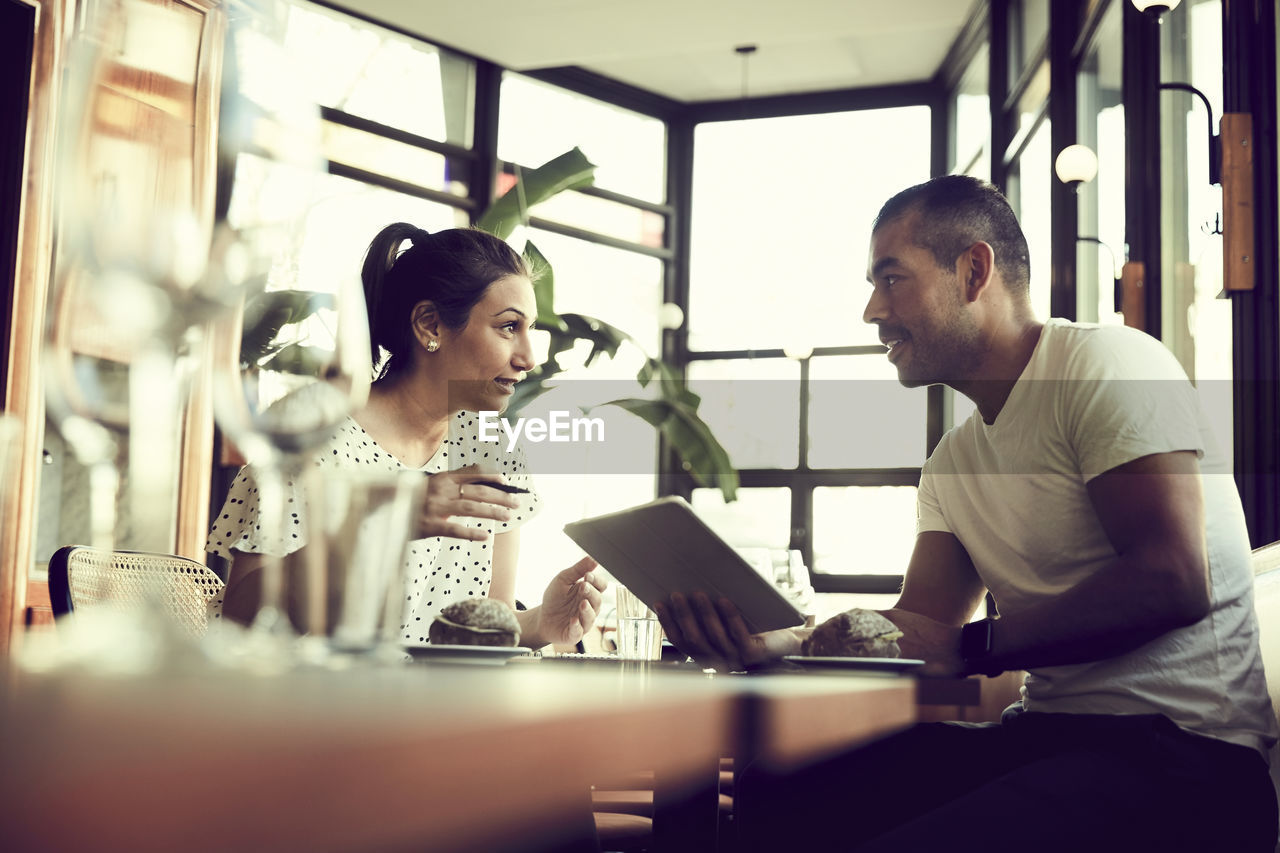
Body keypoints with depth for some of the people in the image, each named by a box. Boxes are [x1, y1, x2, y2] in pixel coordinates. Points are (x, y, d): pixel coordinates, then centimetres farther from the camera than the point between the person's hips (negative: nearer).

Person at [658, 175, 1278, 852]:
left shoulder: (1109, 361, -7)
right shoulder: (951, 464, 18)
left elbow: (1171, 580, -18)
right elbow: (917, 633, 11)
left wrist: (973, 646, -12)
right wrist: (777, 640, -8)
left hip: (1184, 743, -7)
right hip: (1045, 731, 8)